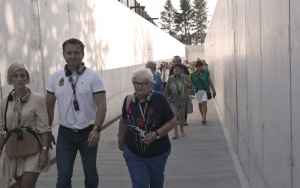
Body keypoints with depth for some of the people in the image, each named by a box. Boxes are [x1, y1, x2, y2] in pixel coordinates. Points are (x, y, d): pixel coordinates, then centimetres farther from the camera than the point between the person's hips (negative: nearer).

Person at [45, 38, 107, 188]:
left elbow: (101, 105, -12)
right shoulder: (55, 77, 3)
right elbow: (49, 105, 9)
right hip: (65, 133, 2)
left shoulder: (93, 76, -7)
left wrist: (96, 129, -21)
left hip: (88, 133, -2)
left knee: (90, 173, 14)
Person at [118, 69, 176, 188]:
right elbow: (123, 122, 8)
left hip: (158, 152, 0)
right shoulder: (128, 100, -10)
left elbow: (172, 121, -13)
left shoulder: (159, 99, -18)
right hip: (134, 154, 1)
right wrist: (121, 140, 18)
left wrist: (156, 134, -26)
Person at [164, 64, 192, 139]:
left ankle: (182, 130, 28)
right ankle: (175, 132, -5)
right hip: (173, 101, 0)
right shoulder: (170, 78, 1)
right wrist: (167, 99, 3)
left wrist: (187, 84, -16)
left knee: (182, 116, 8)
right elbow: (167, 90, 6)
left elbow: (190, 86, 6)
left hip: (183, 101, 0)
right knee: (174, 115, -13)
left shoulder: (185, 77, 0)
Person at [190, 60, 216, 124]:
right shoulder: (193, 74, 0)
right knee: (200, 104, 6)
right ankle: (203, 117, 22)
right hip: (198, 91, 2)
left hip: (205, 90, -2)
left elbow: (210, 82, 3)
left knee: (204, 103, -15)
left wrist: (213, 90, 4)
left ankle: (204, 118, -16)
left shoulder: (206, 73, -2)